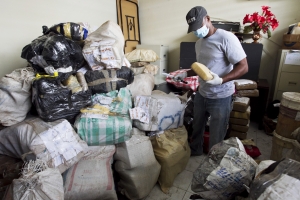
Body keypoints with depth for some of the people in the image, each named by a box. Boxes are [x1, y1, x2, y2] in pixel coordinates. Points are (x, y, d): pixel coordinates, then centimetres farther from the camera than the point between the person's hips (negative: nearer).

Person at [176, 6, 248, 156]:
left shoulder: (226, 38, -17)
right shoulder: (199, 43, 7)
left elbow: (243, 67, -19)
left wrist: (221, 80, -34)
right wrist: (186, 74, 3)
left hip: (220, 98, -7)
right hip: (201, 94, 7)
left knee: (216, 137, 8)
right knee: (197, 127, 24)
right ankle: (195, 150, 48)